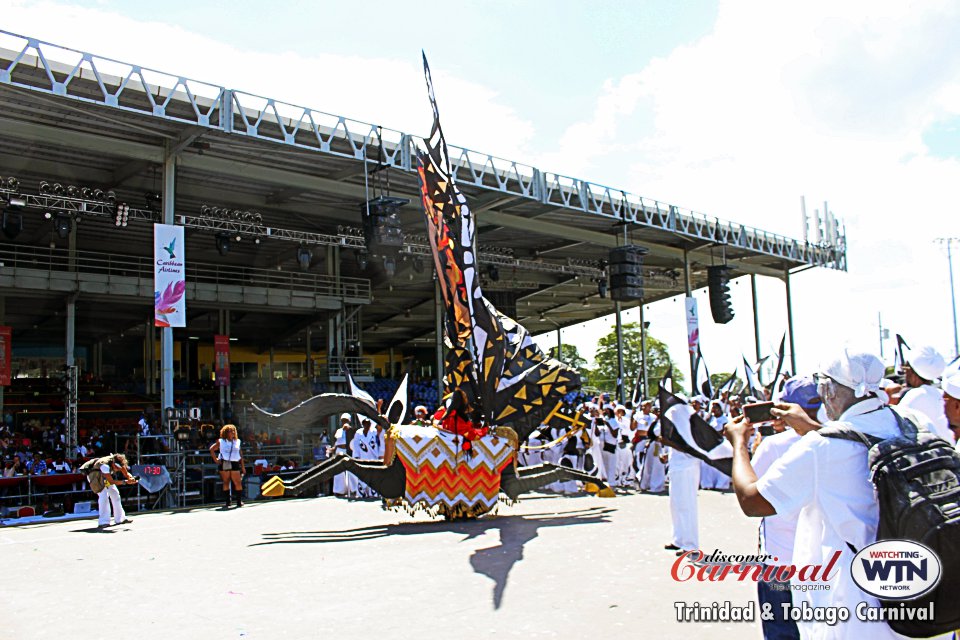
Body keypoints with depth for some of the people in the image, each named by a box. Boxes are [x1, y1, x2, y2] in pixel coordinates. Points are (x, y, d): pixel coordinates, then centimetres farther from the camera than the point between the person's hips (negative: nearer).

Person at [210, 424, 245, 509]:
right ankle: (227, 502, 9)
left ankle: (239, 501, -1)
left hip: (235, 464, 1)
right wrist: (215, 459, 2)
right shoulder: (221, 442, 8)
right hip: (224, 464, -1)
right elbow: (211, 449, 13)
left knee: (237, 483, -6)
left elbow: (241, 454, 14)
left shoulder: (237, 442, 13)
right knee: (226, 483, 4)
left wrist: (242, 467, 10)